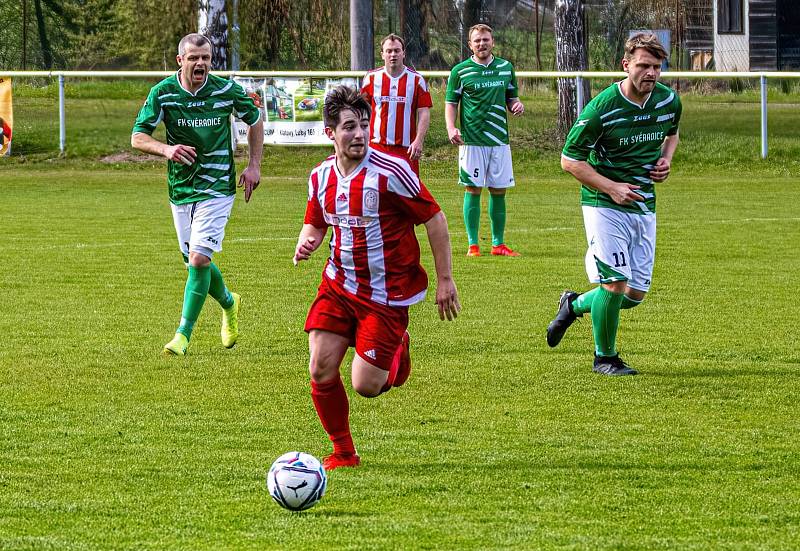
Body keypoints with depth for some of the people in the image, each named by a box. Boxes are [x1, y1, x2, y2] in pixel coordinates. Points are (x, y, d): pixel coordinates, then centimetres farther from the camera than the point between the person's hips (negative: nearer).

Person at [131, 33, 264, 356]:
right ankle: (229, 304, 43)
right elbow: (138, 137, -7)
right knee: (194, 261, 12)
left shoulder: (226, 90, -8)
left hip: (217, 187, -3)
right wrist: (166, 149, -28)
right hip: (180, 189, 3)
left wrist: (254, 165, 2)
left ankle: (183, 335, -8)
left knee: (198, 259, -15)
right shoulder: (162, 93, -8)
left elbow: (254, 120, 10)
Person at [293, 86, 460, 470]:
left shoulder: (390, 172, -18)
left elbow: (434, 218, -11)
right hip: (338, 285, 5)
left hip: (387, 294, -5)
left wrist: (445, 279, -9)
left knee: (366, 385, -7)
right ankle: (343, 452, 13)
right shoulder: (321, 176, 0)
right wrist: (305, 244, -7)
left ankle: (397, 353, 29)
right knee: (320, 370, -7)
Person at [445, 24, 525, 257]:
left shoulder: (506, 67, 11)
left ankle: (498, 244, 13)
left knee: (499, 192, 5)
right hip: (472, 140, -3)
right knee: (473, 190, -3)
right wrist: (451, 128, -15)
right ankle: (473, 245, 2)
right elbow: (451, 103, 2)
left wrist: (517, 105, -3)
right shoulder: (460, 71, 0)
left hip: (500, 140, 3)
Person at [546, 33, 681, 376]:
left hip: (644, 205, 6)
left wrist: (665, 159, 1)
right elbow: (570, 159, -10)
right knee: (615, 283, -12)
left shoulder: (669, 100, 0)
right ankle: (604, 357, 9)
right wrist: (611, 187, -20)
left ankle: (575, 304, 32)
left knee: (635, 293, 4)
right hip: (604, 204, -6)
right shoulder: (602, 107, -18)